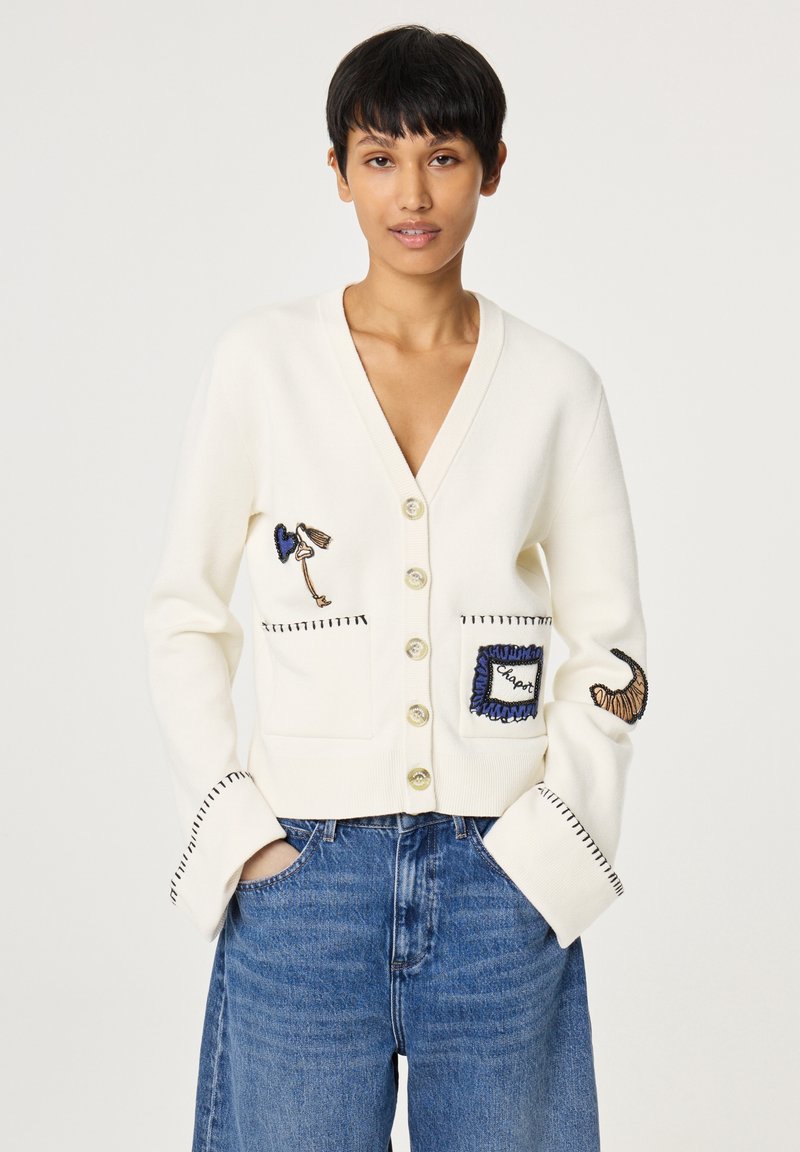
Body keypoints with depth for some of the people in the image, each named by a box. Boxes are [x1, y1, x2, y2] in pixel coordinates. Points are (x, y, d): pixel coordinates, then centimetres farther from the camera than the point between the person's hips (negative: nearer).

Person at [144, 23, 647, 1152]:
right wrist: (231, 826, -5)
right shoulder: (261, 360, 0)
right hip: (303, 872, -1)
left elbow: (610, 649, 7)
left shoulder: (557, 384, 3)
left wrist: (553, 832, -4)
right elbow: (184, 613, 4)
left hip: (503, 878, 1)